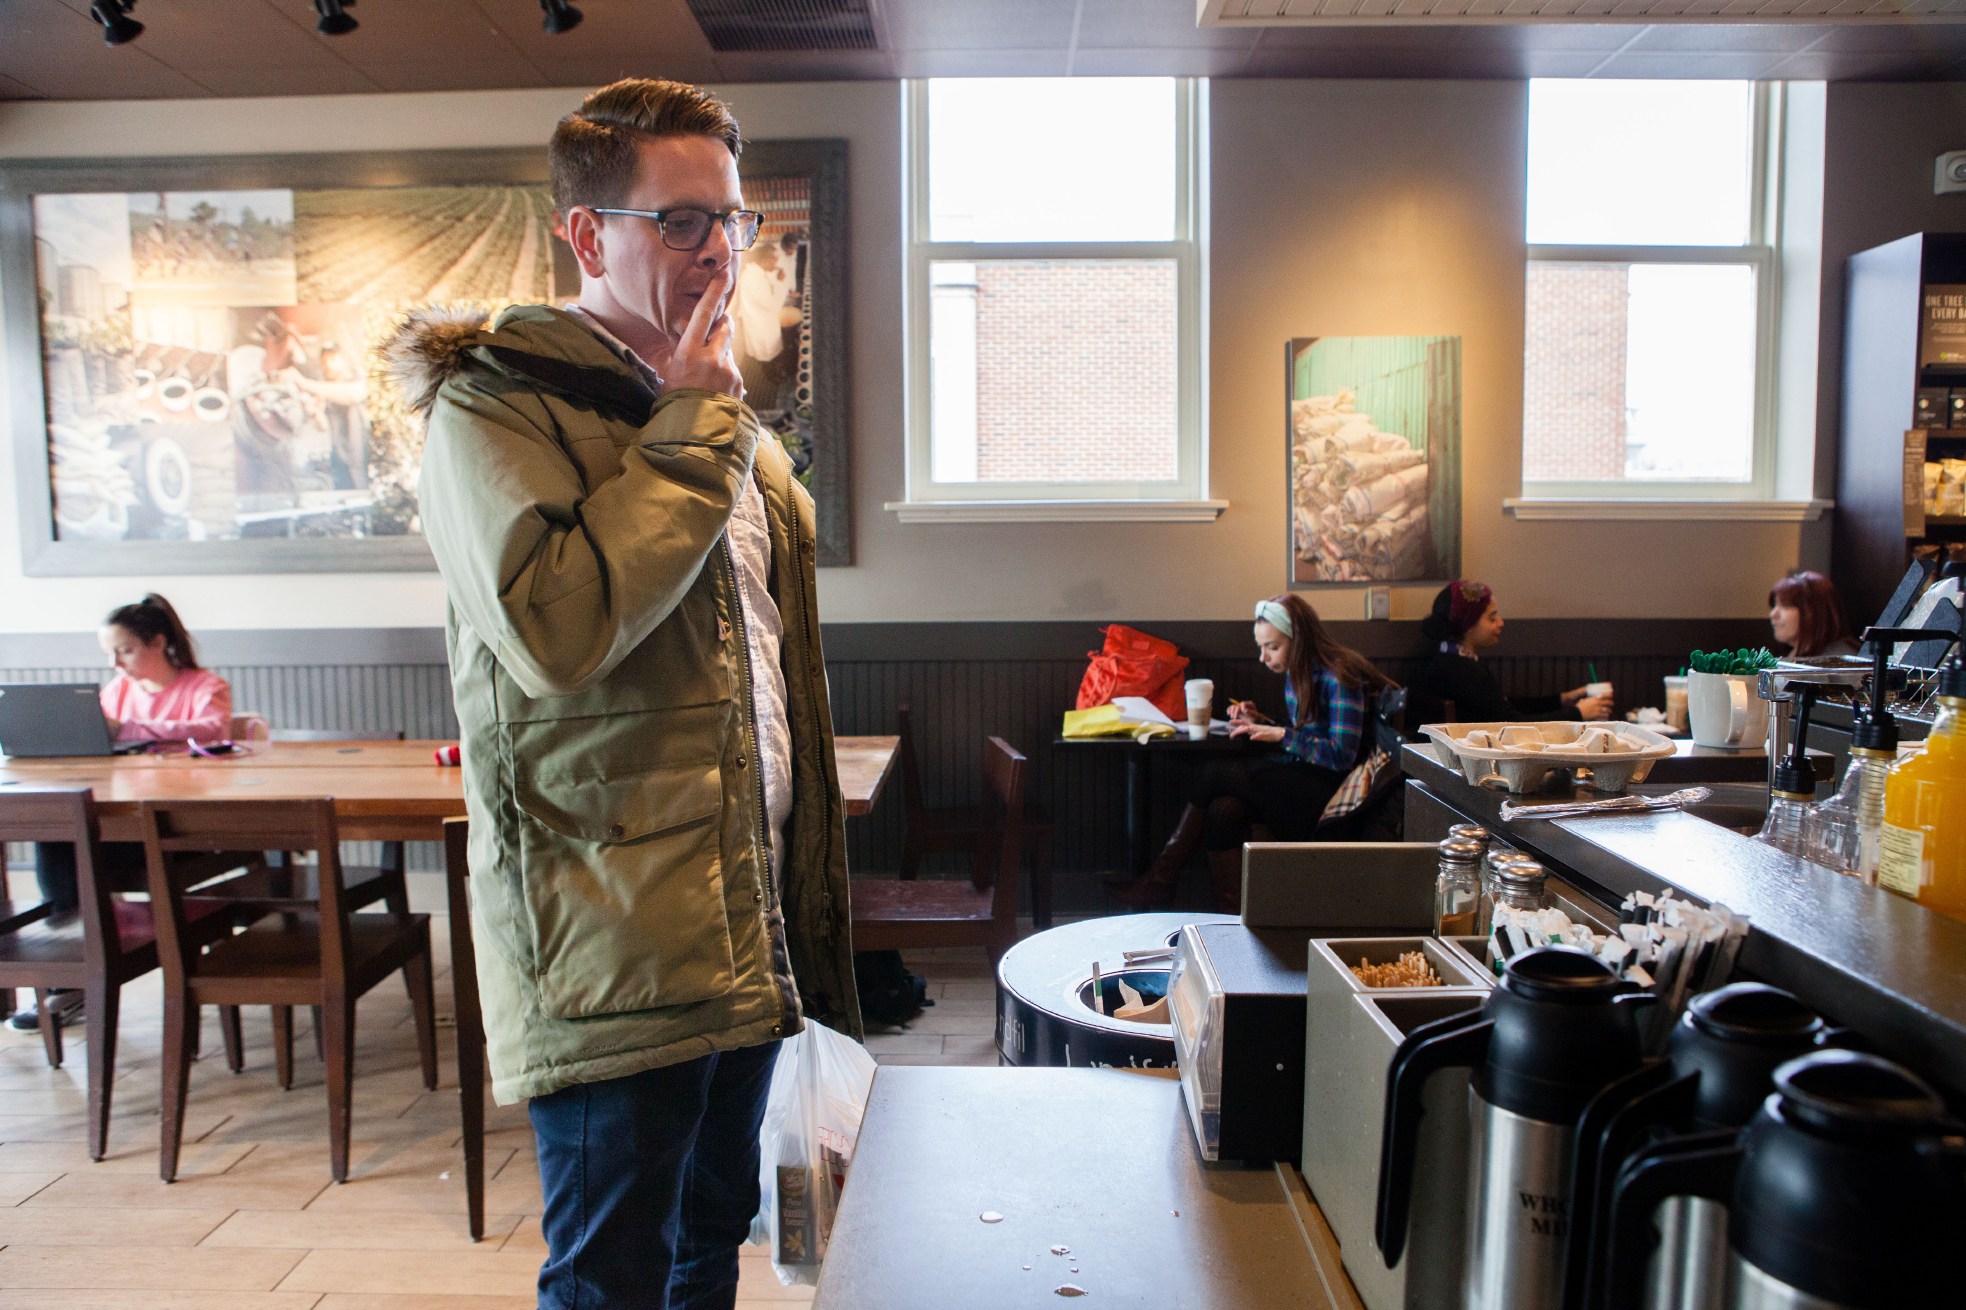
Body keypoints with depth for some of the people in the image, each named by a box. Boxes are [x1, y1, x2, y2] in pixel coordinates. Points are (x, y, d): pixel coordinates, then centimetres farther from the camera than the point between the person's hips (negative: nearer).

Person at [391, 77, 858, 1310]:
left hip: (748, 929, 8)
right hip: (614, 952, -7)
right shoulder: (494, 408, -10)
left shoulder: (736, 428, 15)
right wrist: (693, 423, -19)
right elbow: (556, 631, -29)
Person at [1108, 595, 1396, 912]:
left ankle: (1161, 878, -9)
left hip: (1327, 788, -8)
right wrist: (1259, 721, 3)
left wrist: (1280, 735, -18)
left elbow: (1341, 755, -19)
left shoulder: (1340, 677, -14)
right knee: (1224, 810, -20)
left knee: (1217, 776, -18)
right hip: (1297, 779, 8)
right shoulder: (1296, 673, 12)